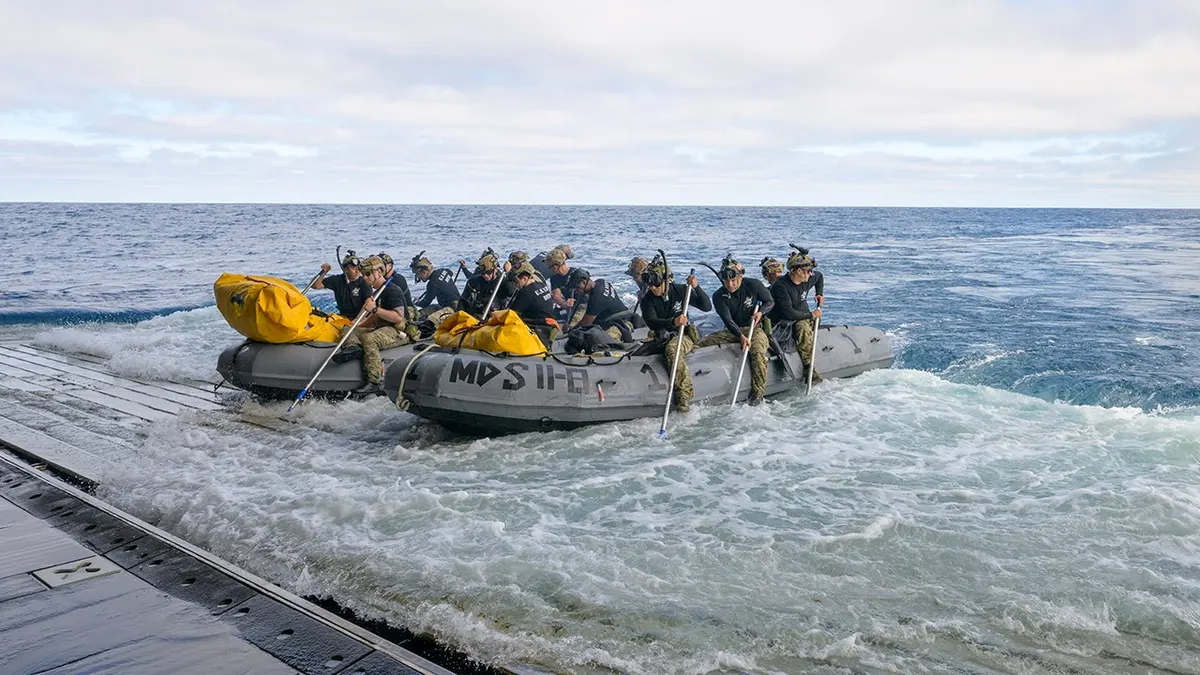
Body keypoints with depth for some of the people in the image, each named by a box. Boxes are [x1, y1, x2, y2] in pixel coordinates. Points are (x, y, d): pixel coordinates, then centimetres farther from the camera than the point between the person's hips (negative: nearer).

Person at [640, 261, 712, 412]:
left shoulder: (680, 290, 0)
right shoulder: (647, 300, -1)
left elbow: (707, 307, -2)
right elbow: (651, 322, -19)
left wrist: (696, 287, -18)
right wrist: (673, 322, -37)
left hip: (684, 336, -5)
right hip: (662, 339, 5)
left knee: (672, 348, -34)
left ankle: (684, 394, -38)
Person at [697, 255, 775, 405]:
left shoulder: (754, 285, -8)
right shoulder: (719, 297, -8)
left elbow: (770, 302, 6)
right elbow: (727, 320, -19)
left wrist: (761, 312, -17)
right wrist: (741, 336, -36)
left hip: (754, 328, -3)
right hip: (733, 331, 3)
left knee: (758, 351, -33)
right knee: (703, 343, -16)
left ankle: (758, 392, -27)